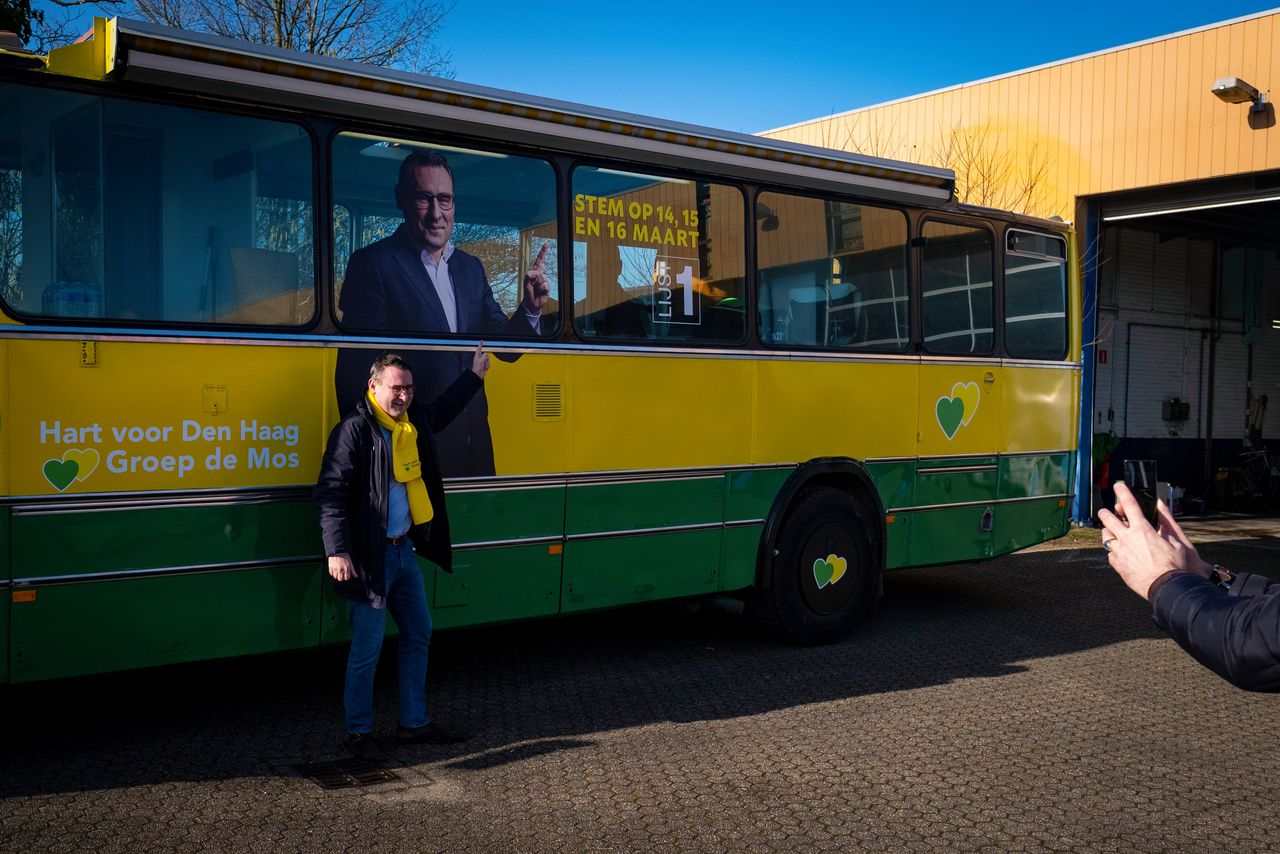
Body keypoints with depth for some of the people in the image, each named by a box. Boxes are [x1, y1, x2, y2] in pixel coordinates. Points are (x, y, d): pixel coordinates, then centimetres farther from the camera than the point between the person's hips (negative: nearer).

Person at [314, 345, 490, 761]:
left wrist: (475, 375, 40)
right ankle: (358, 731, 15)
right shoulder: (354, 430, -15)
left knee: (418, 634, 15)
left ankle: (414, 723, 28)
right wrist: (337, 550, -26)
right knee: (367, 646, -2)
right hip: (369, 556, -9)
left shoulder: (415, 421, 9)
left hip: (404, 550, 9)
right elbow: (330, 492, -19)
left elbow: (444, 407, 33)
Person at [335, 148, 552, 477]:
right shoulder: (374, 263, -8)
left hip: (474, 446, 6)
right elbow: (355, 370, -12)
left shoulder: (471, 268, 12)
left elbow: (504, 348, 13)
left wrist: (530, 309, -7)